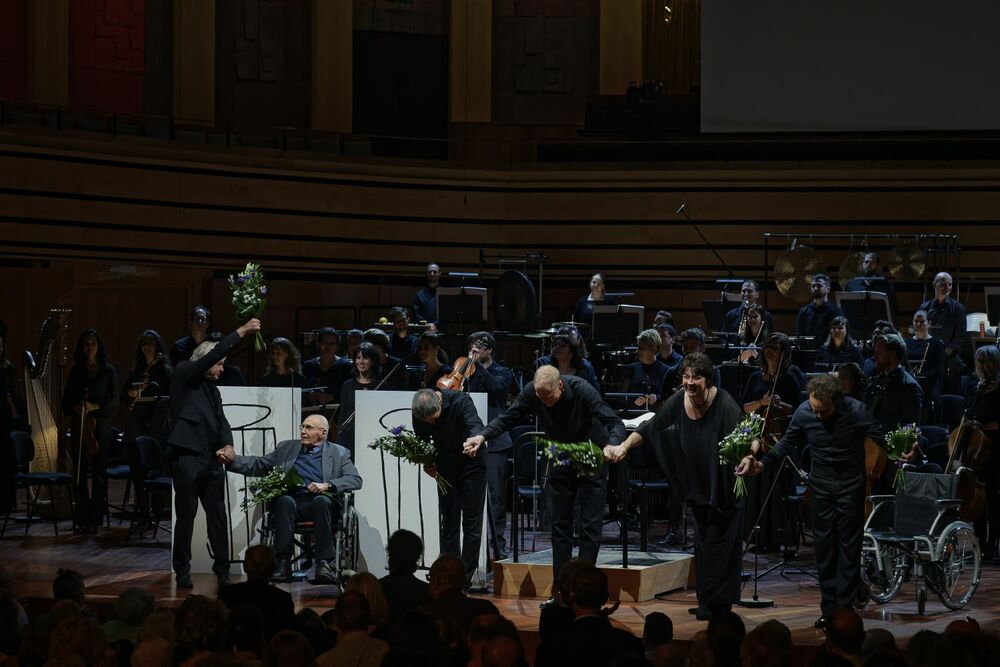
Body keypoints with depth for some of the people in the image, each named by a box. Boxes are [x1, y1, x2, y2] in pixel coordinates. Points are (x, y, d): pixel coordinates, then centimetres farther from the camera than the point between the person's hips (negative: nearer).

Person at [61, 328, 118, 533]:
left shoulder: (108, 371, 4)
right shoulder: (76, 372, 11)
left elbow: (114, 401, 1)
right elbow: (66, 400, 12)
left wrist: (95, 407, -14)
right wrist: (74, 407, -9)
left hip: (101, 425, -2)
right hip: (79, 426, 2)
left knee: (99, 473, -3)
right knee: (79, 473, 0)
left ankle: (95, 518, 2)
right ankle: (82, 518, 4)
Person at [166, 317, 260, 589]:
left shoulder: (212, 390, 19)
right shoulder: (183, 376, 0)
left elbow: (221, 421, 11)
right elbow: (212, 354, -12)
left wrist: (228, 444, -9)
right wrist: (242, 331, -11)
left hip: (212, 459, 6)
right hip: (188, 458, -6)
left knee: (218, 517, 3)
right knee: (185, 517, -1)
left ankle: (222, 571, 6)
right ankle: (182, 571, 7)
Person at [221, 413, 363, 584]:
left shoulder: (338, 453, 16)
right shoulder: (286, 448, 24)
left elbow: (355, 480, 3)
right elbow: (257, 466, 20)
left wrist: (326, 485, -13)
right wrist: (232, 460, 3)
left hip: (321, 502, -2)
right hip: (292, 501, 2)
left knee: (322, 500, -36)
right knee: (285, 500, -33)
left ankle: (324, 564, -41)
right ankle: (282, 565, -38)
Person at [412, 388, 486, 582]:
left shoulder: (460, 400, -26)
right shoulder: (419, 413, -12)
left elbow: (475, 424, -42)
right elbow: (421, 441, 5)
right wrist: (426, 463, -12)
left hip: (472, 463, -4)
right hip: (446, 468, 4)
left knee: (472, 522, -4)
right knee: (448, 522, 5)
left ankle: (466, 577, -1)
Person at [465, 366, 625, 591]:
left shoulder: (582, 391, -29)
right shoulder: (531, 392, -18)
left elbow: (615, 424, -32)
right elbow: (508, 418, -10)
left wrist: (612, 446, -53)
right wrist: (482, 436, -28)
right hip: (560, 461, 4)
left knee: (590, 525, -7)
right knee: (559, 524, 3)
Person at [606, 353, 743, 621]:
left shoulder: (724, 404, -20)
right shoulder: (677, 403, -5)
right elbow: (650, 428, 4)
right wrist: (624, 446, -9)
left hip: (724, 488, -6)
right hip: (698, 486, 6)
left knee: (718, 541, -5)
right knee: (703, 542, 10)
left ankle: (717, 603, 1)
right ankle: (707, 601, 18)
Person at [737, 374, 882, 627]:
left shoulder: (856, 412, -19)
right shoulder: (803, 413, -11)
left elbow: (881, 437, -12)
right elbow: (787, 444, 3)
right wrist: (762, 464, -9)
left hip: (851, 483, -3)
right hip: (821, 483, 3)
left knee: (849, 545, -1)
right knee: (824, 545, 4)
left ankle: (845, 607, 4)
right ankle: (828, 607, 12)